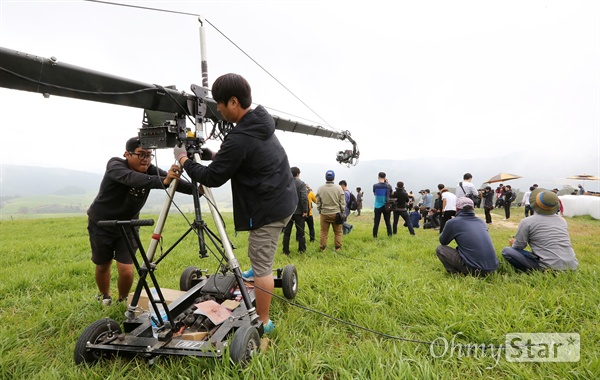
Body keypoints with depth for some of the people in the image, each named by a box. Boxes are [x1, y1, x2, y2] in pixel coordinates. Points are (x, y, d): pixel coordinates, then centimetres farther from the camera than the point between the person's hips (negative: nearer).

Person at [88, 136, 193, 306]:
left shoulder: (150, 171, -14)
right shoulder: (115, 165, -24)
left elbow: (174, 181, -30)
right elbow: (132, 179, -46)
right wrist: (163, 182, -63)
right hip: (101, 225, -2)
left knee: (127, 270, -7)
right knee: (103, 266, 13)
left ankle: (123, 301, 23)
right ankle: (104, 298, 43)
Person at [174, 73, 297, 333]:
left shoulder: (239, 138, -23)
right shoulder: (261, 125, 6)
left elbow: (212, 178, -14)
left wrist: (183, 159, 0)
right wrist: (213, 155, 14)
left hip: (268, 209, -10)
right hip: (283, 200, 10)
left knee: (261, 265, 1)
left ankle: (263, 322, 15)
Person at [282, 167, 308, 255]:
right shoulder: (301, 183, -8)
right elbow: (304, 198, -16)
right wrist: (305, 210, -10)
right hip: (299, 211, -3)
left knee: (286, 232, 8)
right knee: (300, 231, 8)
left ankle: (285, 251, 11)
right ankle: (301, 250, 15)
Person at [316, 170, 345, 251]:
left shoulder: (320, 189, -4)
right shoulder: (338, 188, -7)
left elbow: (318, 203, 4)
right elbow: (342, 202, -2)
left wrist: (320, 211, 19)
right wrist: (342, 212, 12)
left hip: (324, 214, 1)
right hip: (336, 213, -1)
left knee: (324, 232, 9)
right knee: (337, 232, 10)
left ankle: (323, 248, 14)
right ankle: (338, 247, 14)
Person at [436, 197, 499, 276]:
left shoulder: (453, 222, -3)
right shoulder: (481, 221, 12)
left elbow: (442, 242, 14)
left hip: (474, 269, -6)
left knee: (440, 249, 9)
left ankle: (457, 274, 0)